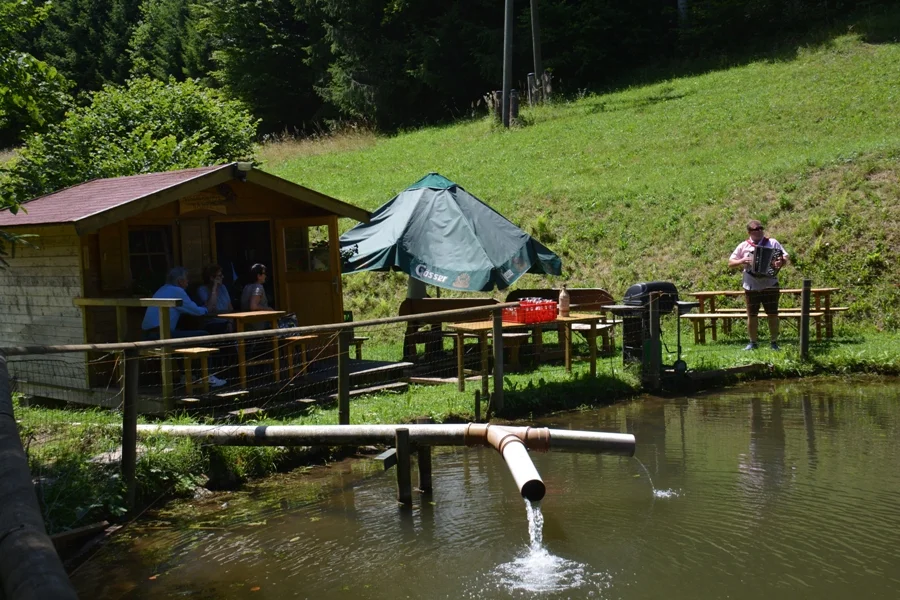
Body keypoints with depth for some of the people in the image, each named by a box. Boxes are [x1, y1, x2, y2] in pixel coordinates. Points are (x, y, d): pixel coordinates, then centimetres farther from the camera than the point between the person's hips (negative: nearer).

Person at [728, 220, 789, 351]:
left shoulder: (772, 243, 3)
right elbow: (730, 263, 6)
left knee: (773, 314, 1)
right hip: (751, 287, 1)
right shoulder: (743, 246, 4)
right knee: (752, 315, 5)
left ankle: (774, 342, 11)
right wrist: (741, 261, -14)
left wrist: (781, 262, -21)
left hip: (770, 285, -1)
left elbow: (785, 258, 2)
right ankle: (753, 343, 17)